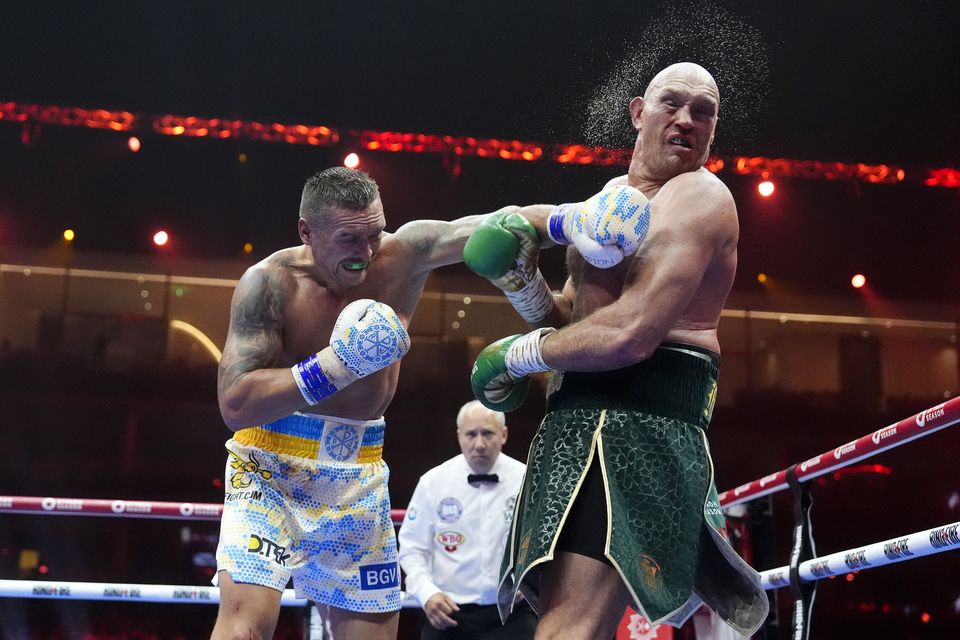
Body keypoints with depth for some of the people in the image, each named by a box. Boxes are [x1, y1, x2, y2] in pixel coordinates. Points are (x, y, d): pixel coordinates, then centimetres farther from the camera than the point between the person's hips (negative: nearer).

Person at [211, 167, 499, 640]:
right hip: (272, 465, -4)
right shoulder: (270, 283, -16)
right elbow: (234, 406, -22)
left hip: (359, 475, 4)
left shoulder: (402, 255, -8)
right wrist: (334, 366, -28)